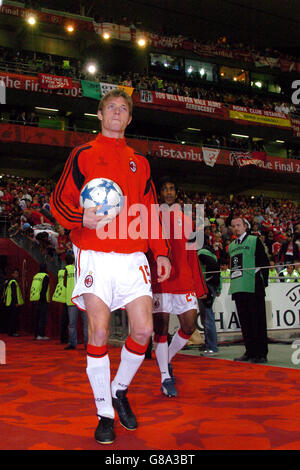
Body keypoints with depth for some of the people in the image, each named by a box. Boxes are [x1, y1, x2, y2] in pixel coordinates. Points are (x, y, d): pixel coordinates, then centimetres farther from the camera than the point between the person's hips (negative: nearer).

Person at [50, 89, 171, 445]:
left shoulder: (139, 162, 19)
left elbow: (150, 212, 21)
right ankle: (104, 413, 11)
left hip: (133, 255, 3)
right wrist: (81, 218, -18)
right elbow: (60, 201, 3)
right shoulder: (83, 155, 8)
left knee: (143, 330, -5)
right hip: (95, 254, -3)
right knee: (98, 333, -7)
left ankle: (120, 390, 23)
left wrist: (161, 252, 13)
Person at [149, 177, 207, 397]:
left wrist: (199, 286, 12)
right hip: (159, 280, -4)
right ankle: (165, 377, 7)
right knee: (161, 328, -2)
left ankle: (167, 359, 24)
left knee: (189, 326, 1)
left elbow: (192, 255, 16)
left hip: (184, 280, 4)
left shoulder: (186, 219, 16)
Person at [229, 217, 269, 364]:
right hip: (238, 289, 6)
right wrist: (234, 284, 16)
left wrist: (263, 283, -7)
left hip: (253, 288, -6)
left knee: (258, 320, -4)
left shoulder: (255, 241, 1)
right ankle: (250, 351, 16)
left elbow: (264, 262, -2)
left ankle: (261, 353, 0)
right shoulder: (231, 246, 19)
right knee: (244, 321, 8)